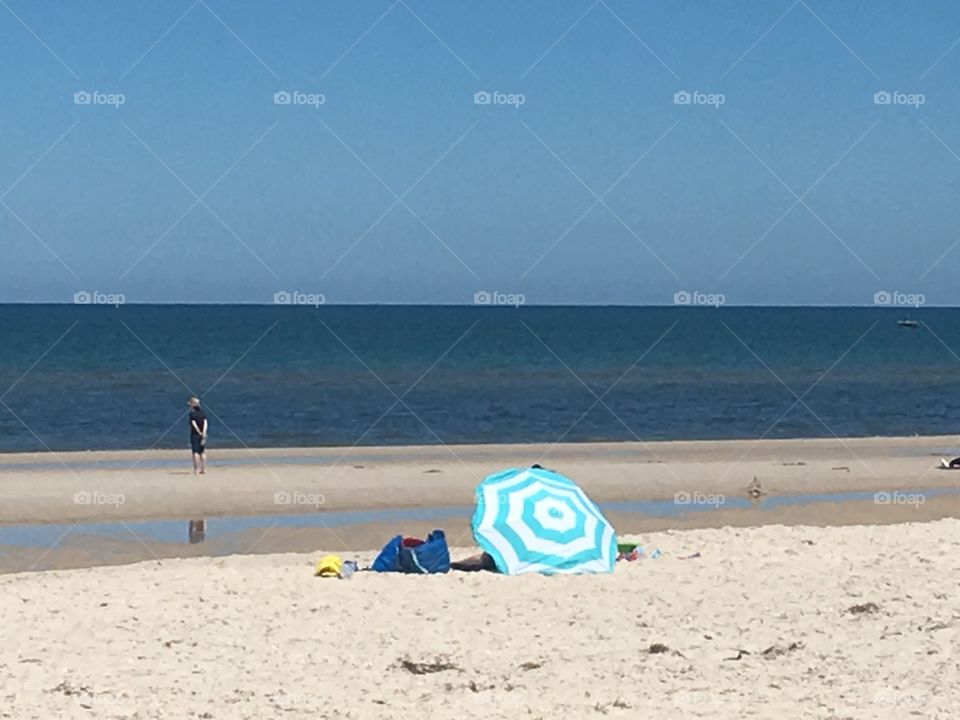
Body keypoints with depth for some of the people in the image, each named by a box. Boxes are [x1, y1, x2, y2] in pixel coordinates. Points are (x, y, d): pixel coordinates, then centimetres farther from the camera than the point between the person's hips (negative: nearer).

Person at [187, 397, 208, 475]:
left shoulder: (192, 414, -8)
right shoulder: (202, 413, 7)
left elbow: (194, 424, -16)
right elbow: (205, 422, -5)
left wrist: (200, 433, -14)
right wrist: (204, 433, -14)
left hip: (195, 434, -5)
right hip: (203, 435, 5)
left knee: (196, 452, -4)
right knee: (203, 452, 11)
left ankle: (197, 469, -9)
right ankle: (204, 469, 10)